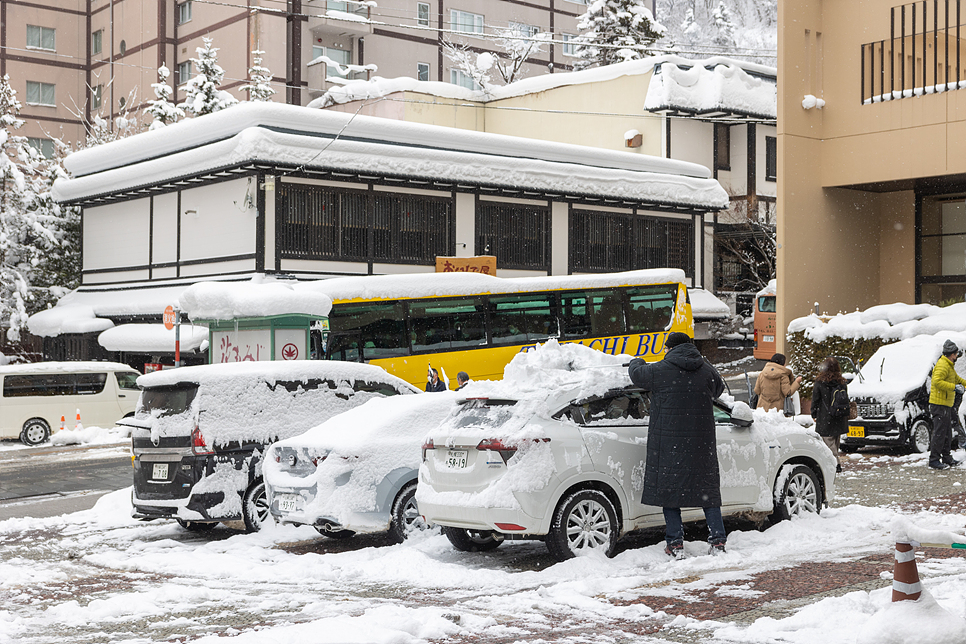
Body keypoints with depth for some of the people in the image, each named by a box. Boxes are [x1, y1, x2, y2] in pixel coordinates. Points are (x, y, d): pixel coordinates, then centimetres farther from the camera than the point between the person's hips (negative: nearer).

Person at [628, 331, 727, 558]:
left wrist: (636, 361, 33)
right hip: (701, 440, 3)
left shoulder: (659, 371, -8)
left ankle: (675, 544, 3)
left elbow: (636, 373, 10)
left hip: (668, 441, -3)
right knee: (707, 488, 11)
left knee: (669, 488, 5)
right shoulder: (707, 371, 3)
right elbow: (718, 389, 23)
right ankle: (718, 541, 8)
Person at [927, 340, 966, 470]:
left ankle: (946, 458, 24)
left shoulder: (949, 366, 19)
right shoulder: (942, 365, -16)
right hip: (939, 405, -11)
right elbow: (937, 381, -28)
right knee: (939, 433, -11)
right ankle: (934, 460, -10)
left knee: (947, 433, 16)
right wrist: (954, 387, -24)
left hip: (946, 405, 11)